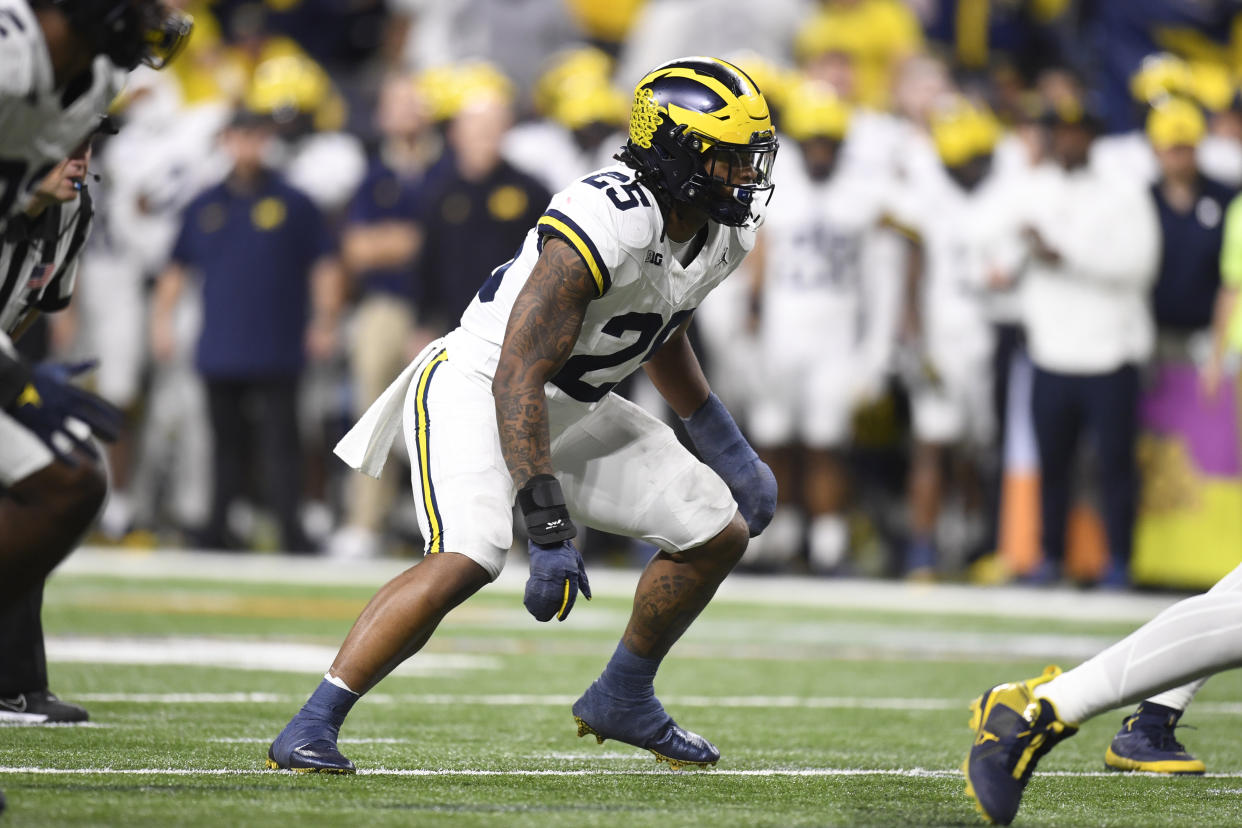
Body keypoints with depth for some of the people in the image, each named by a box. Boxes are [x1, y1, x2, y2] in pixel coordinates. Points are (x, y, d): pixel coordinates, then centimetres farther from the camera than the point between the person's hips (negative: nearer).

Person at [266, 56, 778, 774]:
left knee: (720, 534, 6)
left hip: (573, 408, 9)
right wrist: (551, 531, -37)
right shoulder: (604, 227, -31)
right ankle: (310, 730, -25)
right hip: (478, 390, -9)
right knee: (468, 559, -32)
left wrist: (729, 450, 21)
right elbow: (518, 380, -33)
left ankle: (623, 699, 26)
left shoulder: (724, 235, -2)